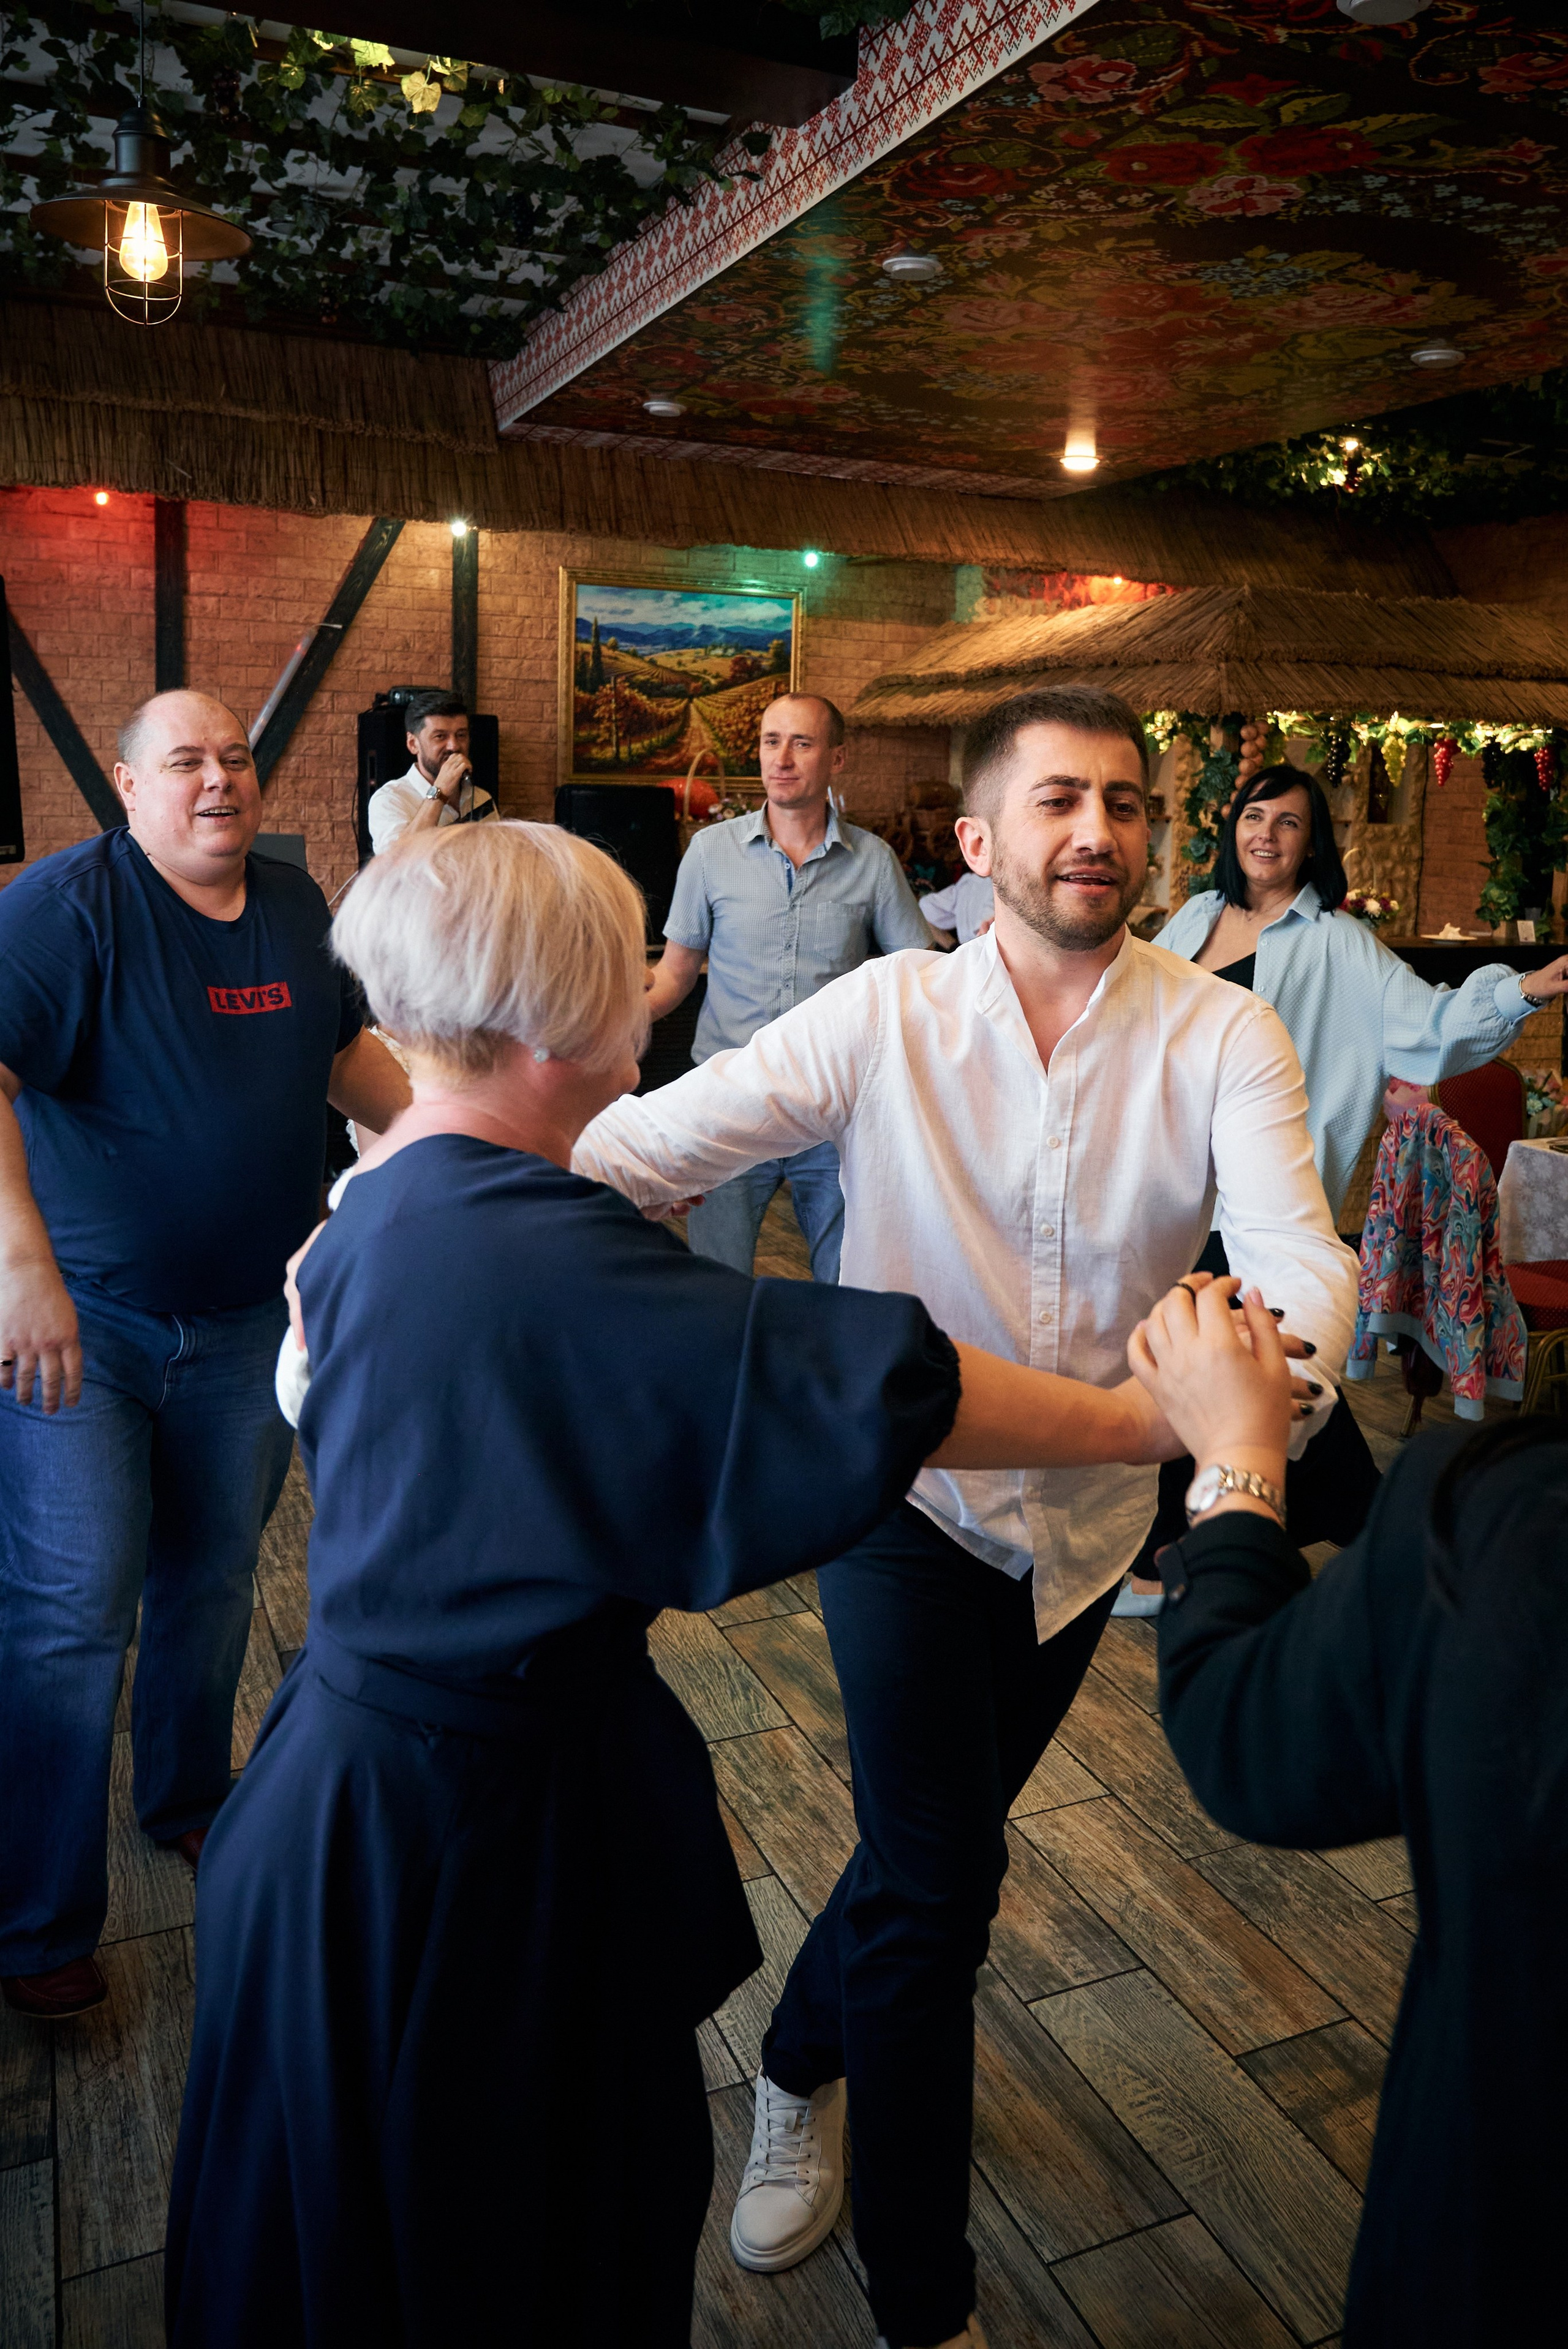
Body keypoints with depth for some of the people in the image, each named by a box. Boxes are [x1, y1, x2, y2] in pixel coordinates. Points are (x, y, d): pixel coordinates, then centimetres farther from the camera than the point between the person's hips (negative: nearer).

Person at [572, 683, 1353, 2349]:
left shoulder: (1221, 1039, -12)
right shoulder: (887, 1016, -14)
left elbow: (1296, 1247, -26)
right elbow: (643, 1143, -20)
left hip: (1089, 1521, 3)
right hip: (908, 1496, -3)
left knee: (935, 1846, 22)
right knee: (937, 1878, -7)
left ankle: (804, 2069, 54)